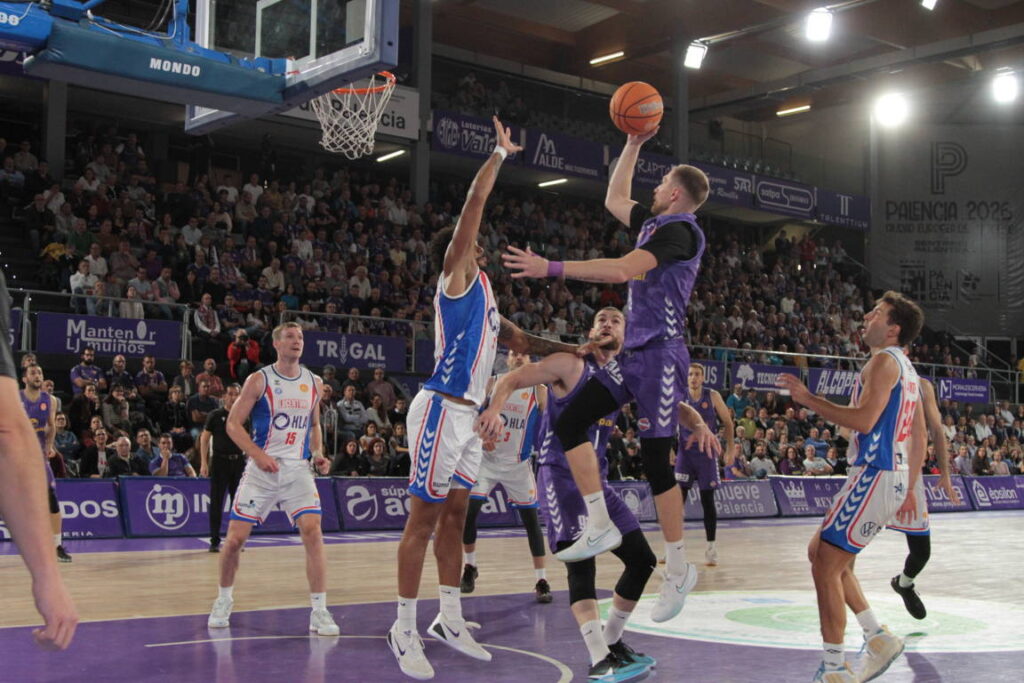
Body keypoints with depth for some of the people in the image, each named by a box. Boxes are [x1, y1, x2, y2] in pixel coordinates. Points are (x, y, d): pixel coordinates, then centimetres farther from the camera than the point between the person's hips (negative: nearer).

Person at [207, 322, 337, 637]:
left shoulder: (314, 383, 8)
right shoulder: (259, 380, -3)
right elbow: (233, 423, -4)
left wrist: (317, 452, 3)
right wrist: (258, 454, -17)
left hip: (298, 469, 2)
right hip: (262, 469, -2)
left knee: (312, 531, -15)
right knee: (235, 537, -1)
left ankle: (319, 612, -9)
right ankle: (223, 601, 25)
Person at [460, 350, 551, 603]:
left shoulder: (538, 390, 0)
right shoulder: (491, 383, 1)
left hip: (519, 463, 0)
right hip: (487, 458, 0)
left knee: (531, 519, -3)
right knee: (468, 511, -8)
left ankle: (541, 581, 5)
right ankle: (470, 567, 14)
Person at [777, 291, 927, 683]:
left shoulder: (884, 360, -12)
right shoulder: (905, 368, 19)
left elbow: (864, 420, -24)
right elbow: (919, 438, 21)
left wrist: (808, 399, -19)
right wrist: (909, 489, 24)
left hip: (875, 477, -10)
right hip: (891, 476, 10)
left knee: (825, 566, -6)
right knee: (820, 553, 18)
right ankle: (878, 638, 20)